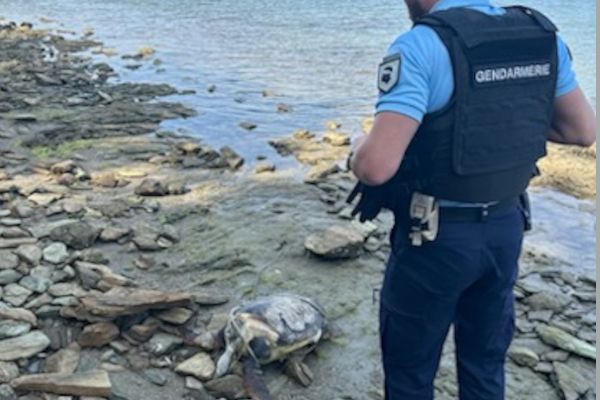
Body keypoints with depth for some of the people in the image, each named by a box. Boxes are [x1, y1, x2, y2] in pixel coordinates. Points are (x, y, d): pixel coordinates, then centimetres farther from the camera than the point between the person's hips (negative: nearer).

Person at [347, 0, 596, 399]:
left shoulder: (421, 46, -21)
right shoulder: (543, 36, -1)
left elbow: (377, 166, -28)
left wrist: (360, 151, -5)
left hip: (436, 238, -6)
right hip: (506, 229, 6)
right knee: (486, 362, 24)